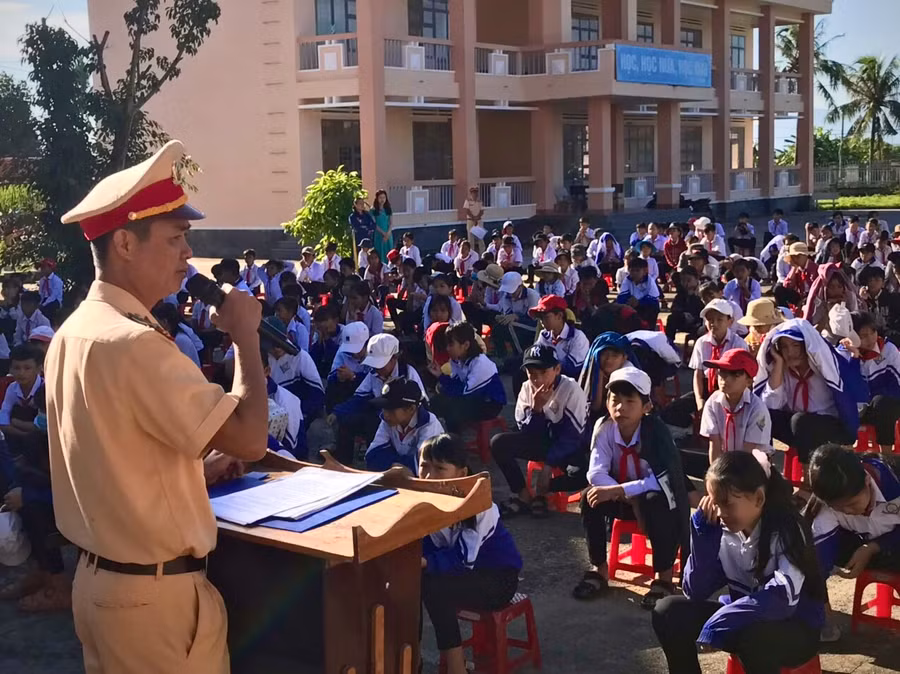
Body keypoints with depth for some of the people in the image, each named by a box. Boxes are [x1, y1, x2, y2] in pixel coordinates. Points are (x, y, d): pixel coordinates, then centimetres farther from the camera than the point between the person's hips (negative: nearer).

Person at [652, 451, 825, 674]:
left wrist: (718, 623, -36)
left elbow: (784, 596, -36)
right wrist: (703, 531, -19)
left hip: (796, 628, -5)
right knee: (669, 612, -13)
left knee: (753, 634, -38)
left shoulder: (786, 529, -22)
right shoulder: (722, 531, -7)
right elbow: (696, 591, -10)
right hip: (741, 620, 6)